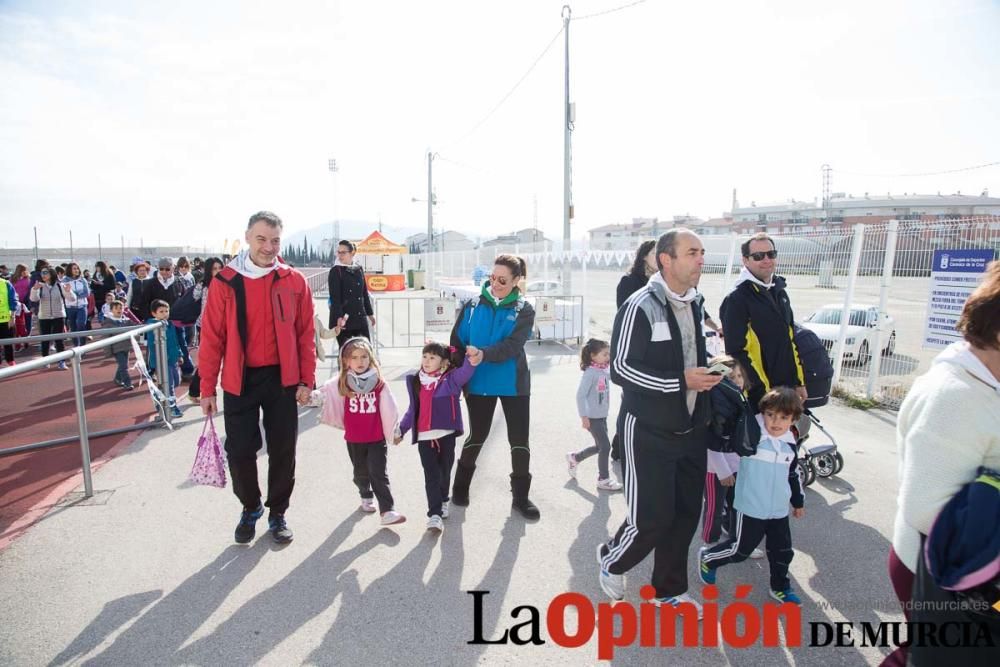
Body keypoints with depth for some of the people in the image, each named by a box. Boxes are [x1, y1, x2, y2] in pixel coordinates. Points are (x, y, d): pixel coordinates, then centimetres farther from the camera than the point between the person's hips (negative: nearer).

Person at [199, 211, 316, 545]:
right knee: (240, 451, 7)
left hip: (282, 379, 1)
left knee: (283, 450, 8)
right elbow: (212, 338, -2)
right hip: (239, 380, 0)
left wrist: (306, 379, -2)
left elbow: (305, 334, 1)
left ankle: (277, 512, 27)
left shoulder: (294, 282, -1)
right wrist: (207, 388, -2)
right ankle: (250, 507, 32)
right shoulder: (225, 281, -4)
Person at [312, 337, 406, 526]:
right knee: (361, 473, 19)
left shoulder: (379, 383, -8)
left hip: (377, 439, -2)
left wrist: (395, 431, 4)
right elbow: (322, 394, -6)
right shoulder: (341, 384, -3)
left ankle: (387, 511, -4)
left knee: (379, 474, -4)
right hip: (354, 439, 2)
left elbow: (389, 409, -2)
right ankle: (366, 497, 43)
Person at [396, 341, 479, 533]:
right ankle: (434, 514, -2)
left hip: (446, 434, -2)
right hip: (424, 437, 2)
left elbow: (464, 372, -25)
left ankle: (443, 501, 38)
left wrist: (472, 361, -45)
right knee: (431, 476, -3)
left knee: (444, 473, 13)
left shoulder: (451, 378, -3)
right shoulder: (415, 380, 8)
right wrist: (401, 430, 18)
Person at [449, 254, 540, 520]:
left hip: (513, 384, 0)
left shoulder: (523, 310, -5)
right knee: (477, 435, 12)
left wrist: (484, 354, -35)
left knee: (519, 439, 6)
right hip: (478, 383, 1)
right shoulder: (473, 305, 0)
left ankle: (520, 496, 22)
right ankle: (460, 487, 34)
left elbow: (513, 345, -19)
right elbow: (457, 341, 1)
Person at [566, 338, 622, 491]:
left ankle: (574, 458, 37)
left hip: (602, 416, 8)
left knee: (599, 446, 17)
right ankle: (603, 479, 13)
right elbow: (580, 395, -21)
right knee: (605, 446, -2)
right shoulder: (590, 373, -19)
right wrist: (584, 417, -21)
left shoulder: (603, 371, 5)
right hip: (593, 417, -8)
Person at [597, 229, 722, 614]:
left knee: (686, 514, 13)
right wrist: (680, 381, -23)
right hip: (649, 433, -7)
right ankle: (612, 562, 28)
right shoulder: (641, 306, -16)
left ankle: (669, 590, 32)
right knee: (651, 518, -3)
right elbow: (620, 368, -19)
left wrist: (708, 373, 4)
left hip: (690, 431, 8)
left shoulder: (694, 304, 10)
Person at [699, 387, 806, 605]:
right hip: (751, 509, -6)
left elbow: (793, 476, 16)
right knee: (740, 549, 4)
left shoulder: (790, 445, 2)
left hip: (779, 511, 6)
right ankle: (708, 558, 28)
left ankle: (780, 587, 38)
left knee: (782, 551, 16)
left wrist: (798, 502, 25)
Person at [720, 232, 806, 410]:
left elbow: (790, 339, 19)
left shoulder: (779, 292, 12)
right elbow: (738, 352, -20)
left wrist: (799, 382, 15)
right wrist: (763, 392, -20)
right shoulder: (736, 299, -14)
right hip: (758, 395, -8)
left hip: (787, 388, 8)